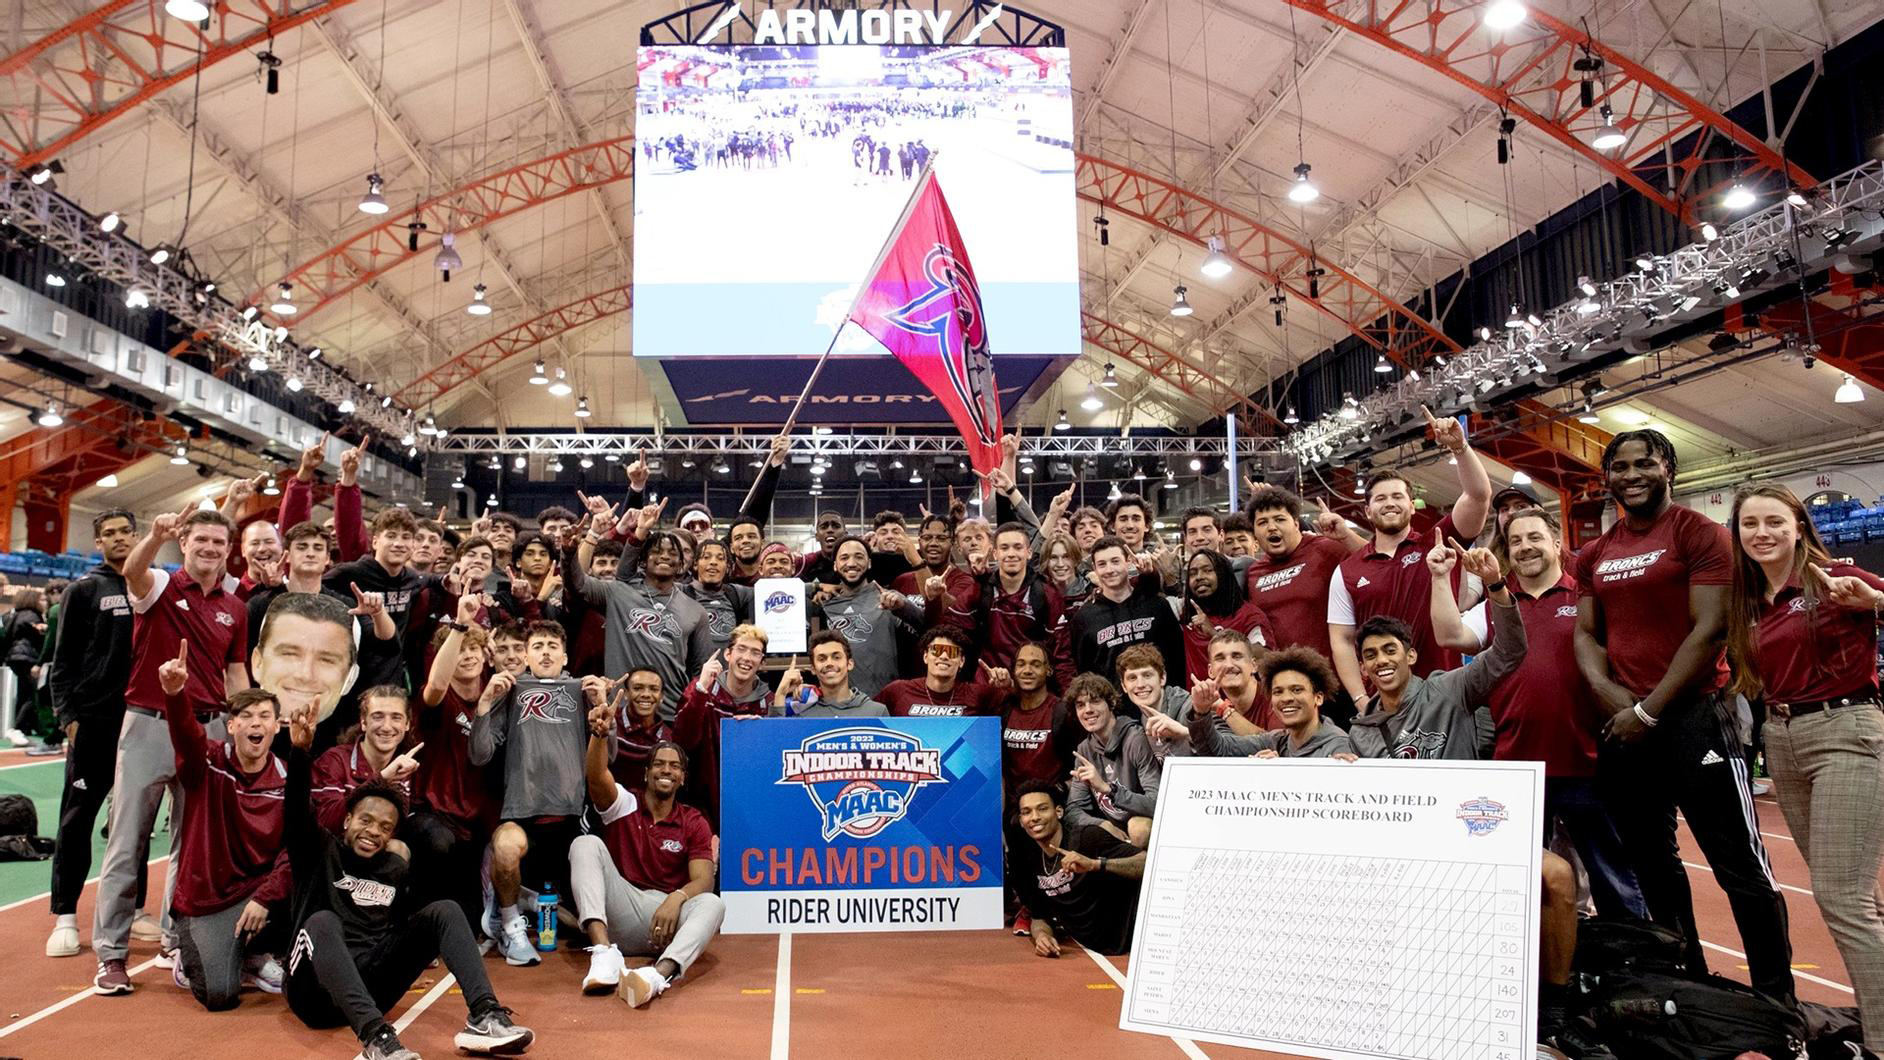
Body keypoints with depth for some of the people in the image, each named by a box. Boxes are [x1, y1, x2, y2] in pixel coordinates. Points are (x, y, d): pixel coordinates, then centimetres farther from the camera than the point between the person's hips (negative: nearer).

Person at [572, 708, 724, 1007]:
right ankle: (604, 952, -38)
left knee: (712, 904, -30)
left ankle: (659, 973, -60)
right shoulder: (624, 804, 8)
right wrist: (600, 735, -35)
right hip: (621, 912, 0)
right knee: (586, 844, -20)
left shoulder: (694, 822, 10)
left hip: (666, 916, 0)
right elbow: (597, 777, -15)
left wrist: (676, 899, -27)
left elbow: (703, 880, -3)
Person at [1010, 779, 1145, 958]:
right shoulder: (1031, 862, 8)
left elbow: (1149, 863, -21)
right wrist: (1041, 936, -6)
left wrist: (1095, 864, -33)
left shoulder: (1087, 837, -13)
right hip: (1091, 953, 8)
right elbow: (1039, 917, 17)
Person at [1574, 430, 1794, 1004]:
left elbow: (1711, 629, -12)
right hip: (1622, 722, 6)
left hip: (1693, 715, -6)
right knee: (1652, 863, 15)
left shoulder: (1700, 534, -5)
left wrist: (1650, 709, -14)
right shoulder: (1594, 555, 12)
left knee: (1740, 867, -2)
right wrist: (1609, 692, -7)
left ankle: (1776, 999, 11)